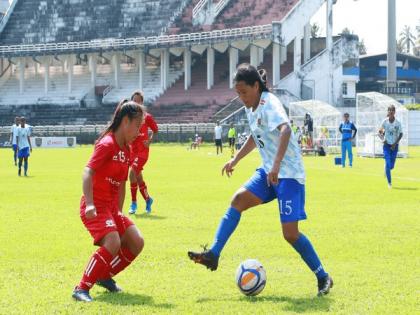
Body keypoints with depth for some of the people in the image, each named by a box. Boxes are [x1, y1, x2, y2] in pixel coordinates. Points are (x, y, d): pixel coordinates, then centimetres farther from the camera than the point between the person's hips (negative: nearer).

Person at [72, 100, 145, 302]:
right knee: (113, 243, -27)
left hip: (111, 207, 9)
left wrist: (119, 213, 19)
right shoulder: (107, 144, -14)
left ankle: (104, 276, 20)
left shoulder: (126, 150, 13)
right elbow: (88, 173, -25)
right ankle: (82, 289, -20)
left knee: (136, 242, 2)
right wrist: (89, 204, -34)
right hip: (95, 207, -9)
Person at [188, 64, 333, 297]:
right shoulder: (251, 109, 10)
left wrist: (277, 164, -47)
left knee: (290, 233, -11)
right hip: (268, 172, 8)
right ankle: (213, 255, -11)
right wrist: (236, 159, 29)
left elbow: (285, 130, -37)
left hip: (289, 174, -8)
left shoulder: (269, 104, -18)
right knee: (238, 200, -10)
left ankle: (323, 277, 4)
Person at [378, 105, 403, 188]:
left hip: (394, 146, 0)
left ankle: (386, 171, 41)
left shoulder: (398, 123, -8)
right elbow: (380, 131, 8)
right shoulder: (385, 121, -6)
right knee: (387, 163, -11)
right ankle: (389, 182, -4)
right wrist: (382, 138, -10)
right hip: (387, 145, 0)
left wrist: (395, 143, -12)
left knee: (391, 165, 4)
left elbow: (401, 134, -3)